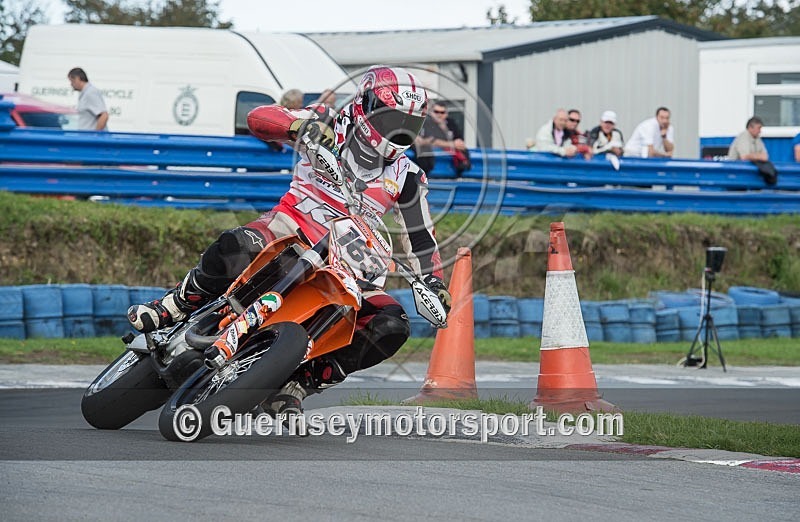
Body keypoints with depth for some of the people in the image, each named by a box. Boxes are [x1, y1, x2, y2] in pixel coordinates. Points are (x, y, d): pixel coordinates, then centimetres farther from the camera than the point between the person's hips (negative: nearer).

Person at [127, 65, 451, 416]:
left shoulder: (405, 177, 8)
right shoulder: (330, 127, -2)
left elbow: (420, 235, 16)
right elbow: (258, 118, -13)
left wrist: (434, 284, 1)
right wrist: (300, 125, -34)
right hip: (290, 229, -4)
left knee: (392, 326, -19)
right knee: (236, 246, -39)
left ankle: (295, 386, -13)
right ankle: (170, 309, -13)